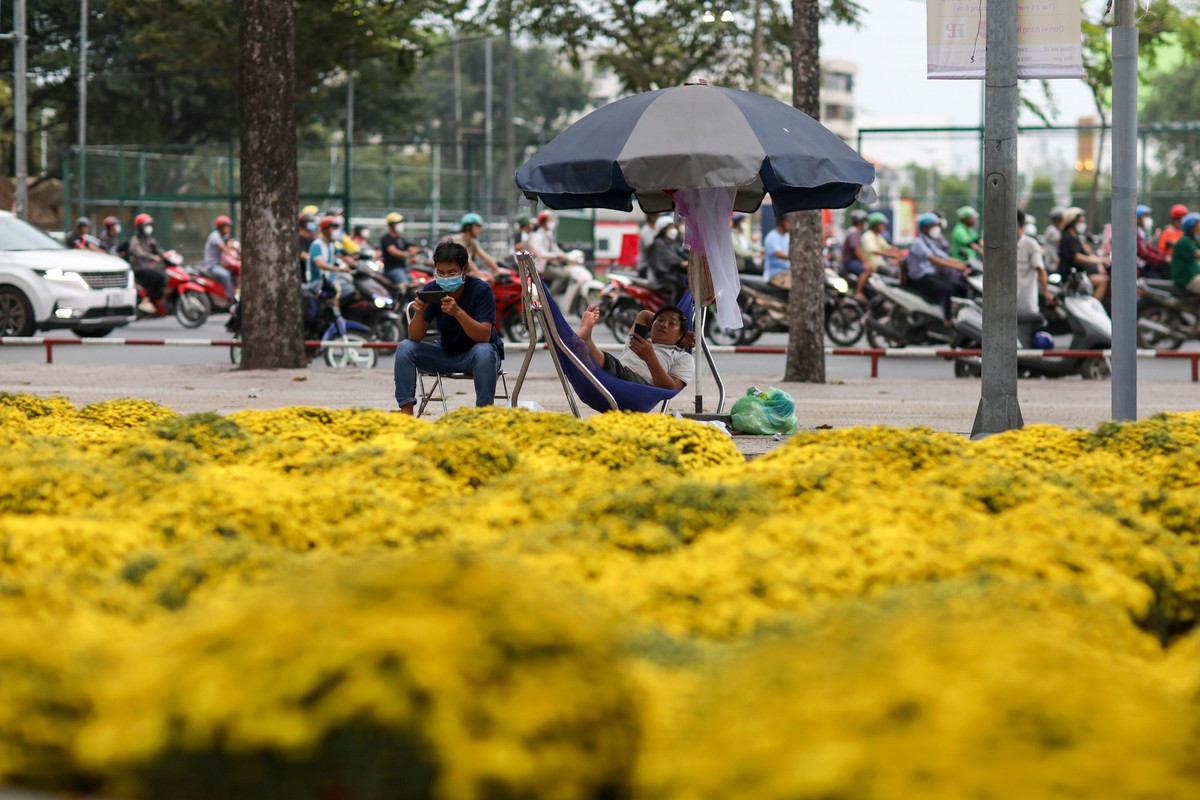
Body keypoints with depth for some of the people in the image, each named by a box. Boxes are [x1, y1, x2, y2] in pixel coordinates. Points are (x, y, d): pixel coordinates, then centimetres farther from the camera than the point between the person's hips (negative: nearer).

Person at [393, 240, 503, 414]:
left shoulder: (481, 290, -19)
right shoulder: (431, 290, -9)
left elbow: (484, 336, -29)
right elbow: (415, 337, -11)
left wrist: (458, 312, -43)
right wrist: (419, 313, -32)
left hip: (474, 355, -4)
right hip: (446, 353, 4)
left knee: (484, 351, -37)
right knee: (405, 348, -15)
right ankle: (406, 412, -16)